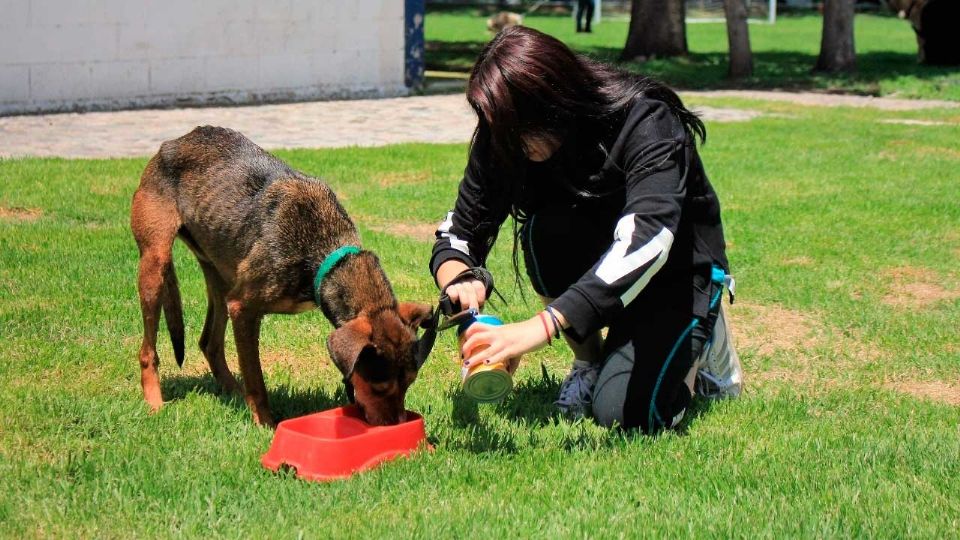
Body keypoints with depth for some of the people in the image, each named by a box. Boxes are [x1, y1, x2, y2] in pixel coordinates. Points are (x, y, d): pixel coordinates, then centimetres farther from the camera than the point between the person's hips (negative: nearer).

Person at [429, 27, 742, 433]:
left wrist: (543, 325, -57)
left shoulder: (646, 123, -30)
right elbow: (458, 233, -10)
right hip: (592, 263, 4)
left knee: (625, 413, -24)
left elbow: (647, 238, -45)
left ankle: (699, 335, 8)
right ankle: (588, 363, -5)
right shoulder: (504, 140, -16)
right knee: (546, 230, -30)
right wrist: (458, 280, -36)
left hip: (675, 271, -4)